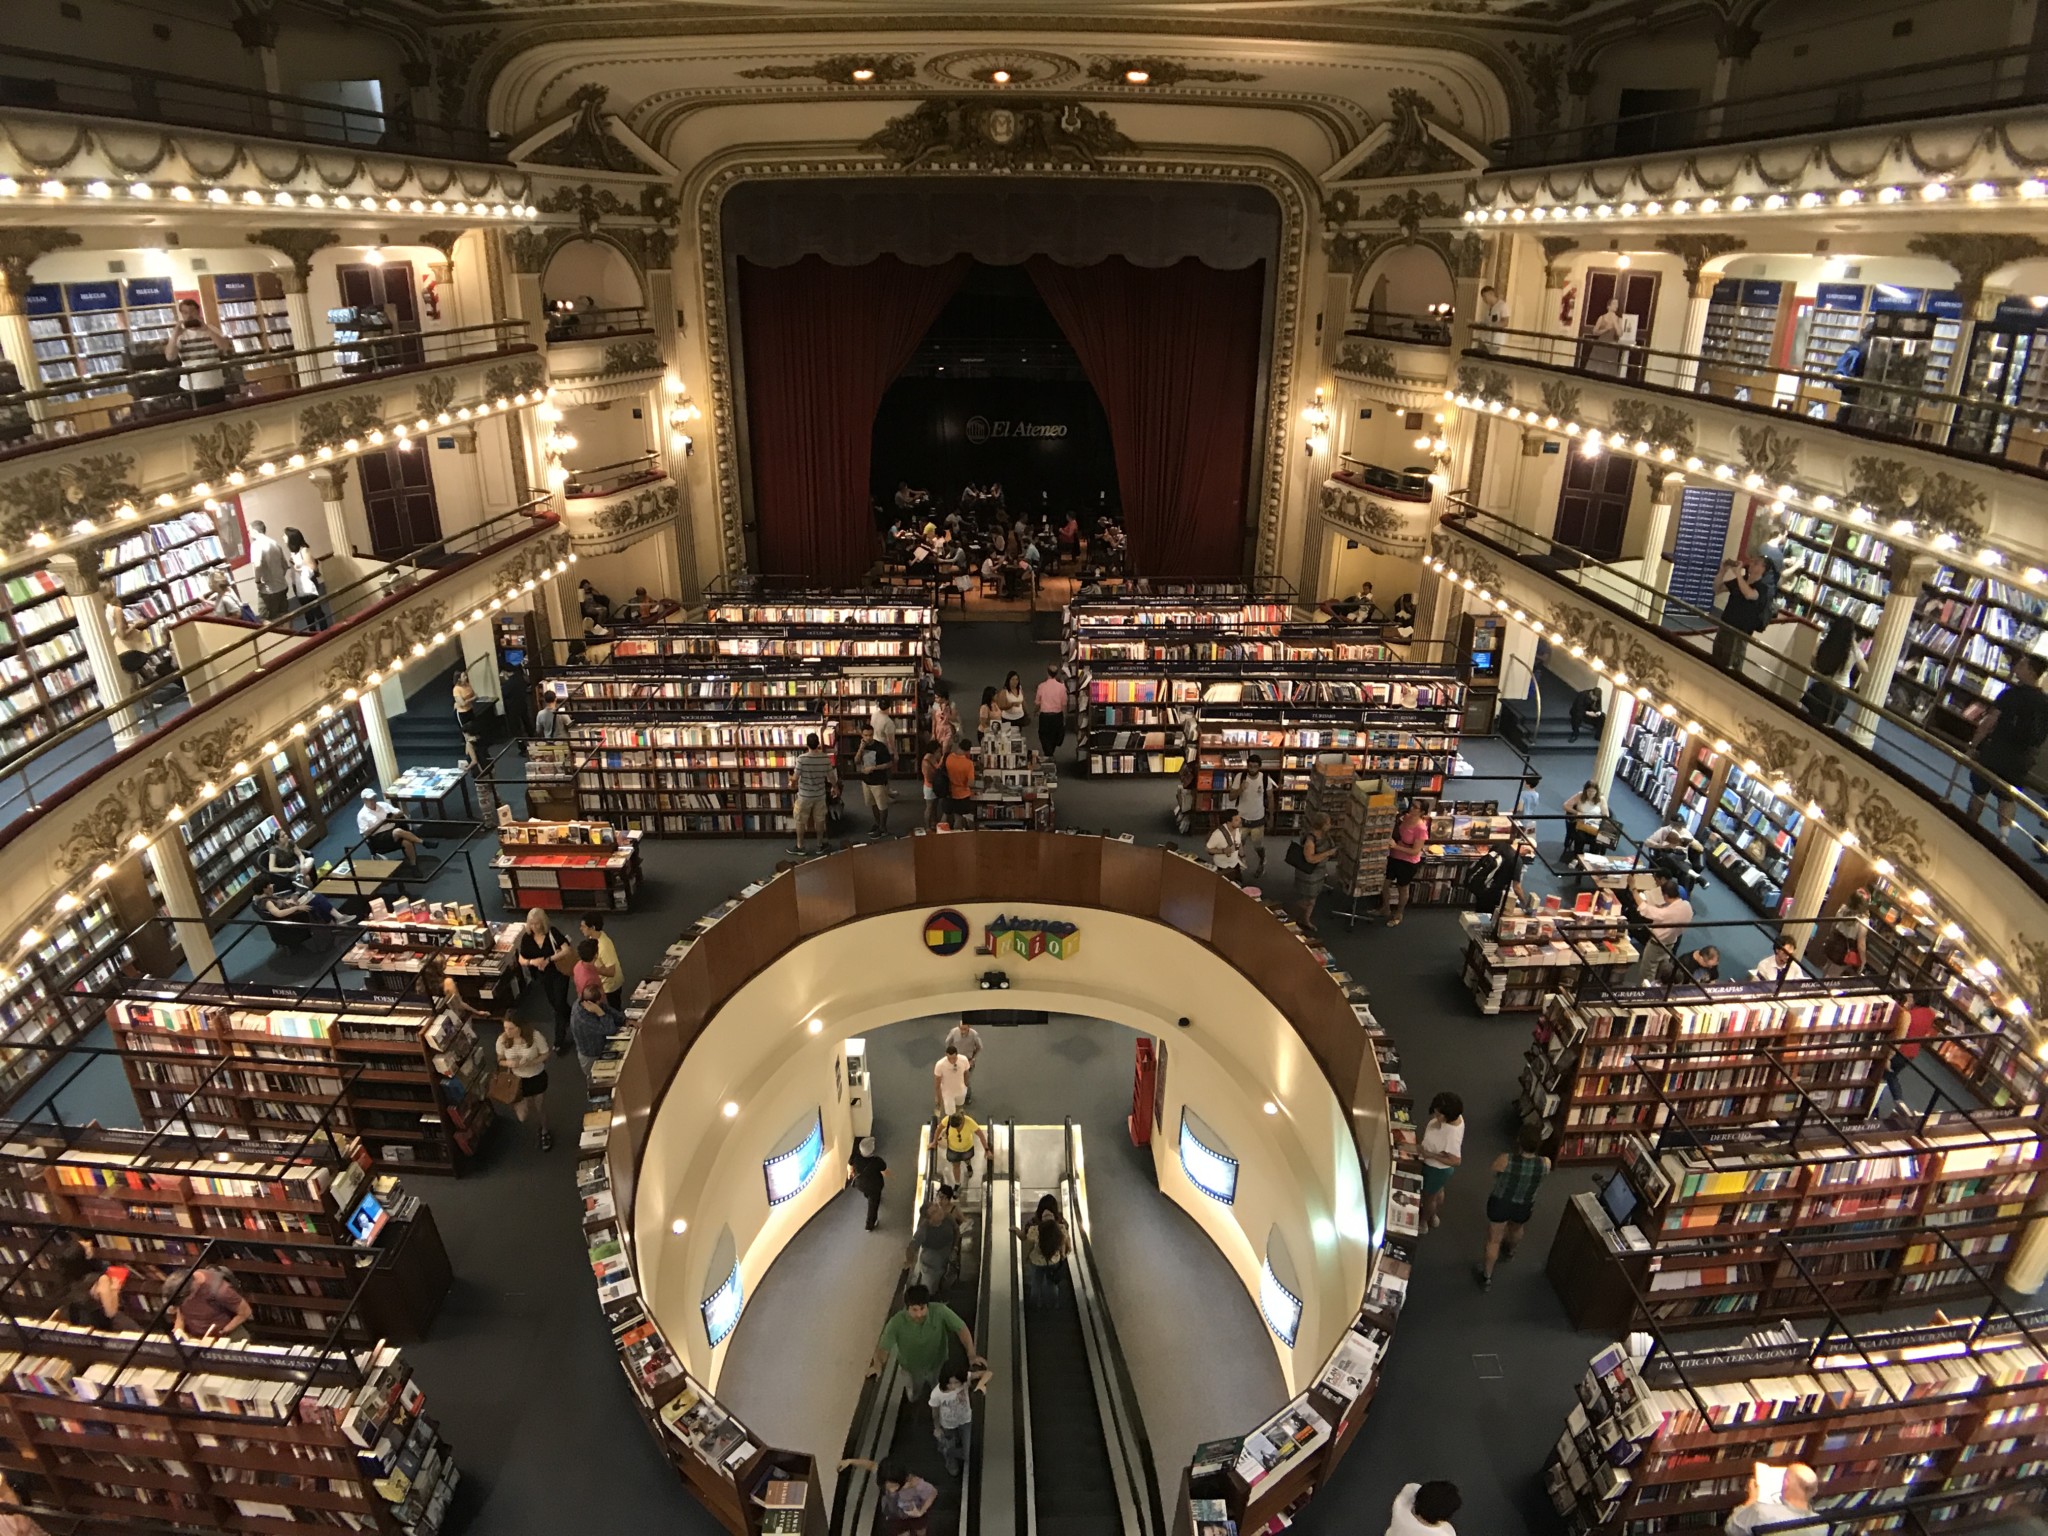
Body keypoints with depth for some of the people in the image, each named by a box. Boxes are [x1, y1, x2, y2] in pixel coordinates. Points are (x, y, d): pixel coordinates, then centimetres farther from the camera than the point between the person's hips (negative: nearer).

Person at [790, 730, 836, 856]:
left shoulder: (801, 758, -21)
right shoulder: (825, 758, -10)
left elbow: (796, 777, -16)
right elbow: (831, 776, -1)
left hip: (804, 795, -3)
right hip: (820, 795, 3)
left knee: (800, 821, 13)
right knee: (819, 820, 17)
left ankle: (800, 847, 22)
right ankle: (820, 845, 28)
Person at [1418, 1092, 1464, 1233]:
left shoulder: (1453, 1135, -43)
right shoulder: (1454, 1116, -19)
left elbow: (1456, 1161, -32)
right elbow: (1436, 1120, 3)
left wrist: (1431, 1155, -29)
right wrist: (1428, 1127, -9)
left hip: (1438, 1169, -8)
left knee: (1429, 1195, 21)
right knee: (1437, 1191, 33)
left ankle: (1423, 1223, 48)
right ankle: (1434, 1216, 59)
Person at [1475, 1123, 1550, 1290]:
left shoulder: (1505, 1160, -33)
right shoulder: (1545, 1163, -26)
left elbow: (1494, 1173, -9)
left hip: (1499, 1204, -3)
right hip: (1524, 1208, 3)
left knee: (1494, 1240, 20)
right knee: (1516, 1229, 36)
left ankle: (1486, 1277, 35)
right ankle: (1510, 1251, 67)